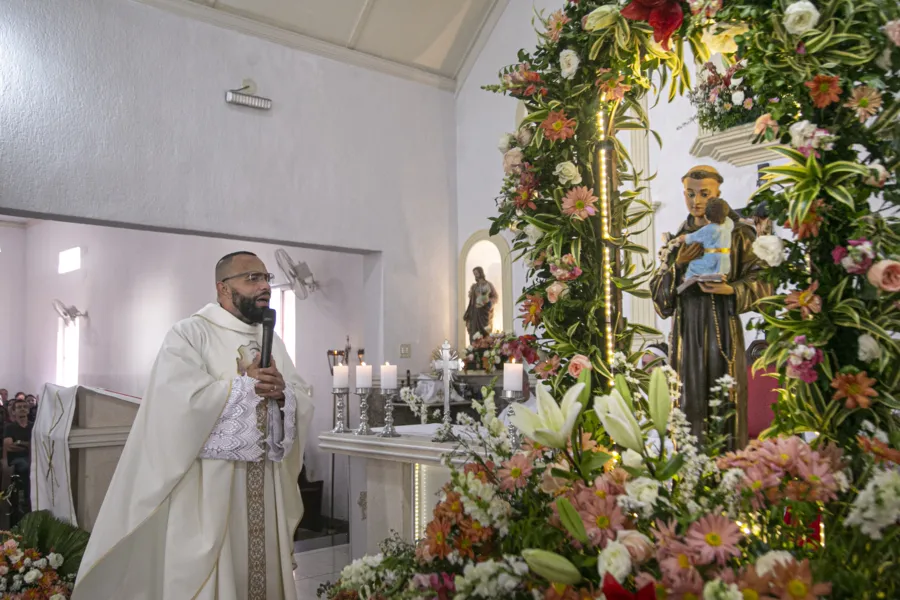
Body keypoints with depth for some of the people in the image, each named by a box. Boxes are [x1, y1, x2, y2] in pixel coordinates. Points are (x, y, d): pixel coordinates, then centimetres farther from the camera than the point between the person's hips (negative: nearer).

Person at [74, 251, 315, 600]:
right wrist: (246, 384, -12)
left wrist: (281, 392, -12)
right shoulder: (189, 334, -6)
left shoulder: (273, 342, 14)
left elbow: (304, 403, 9)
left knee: (264, 569, 11)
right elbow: (182, 400, -21)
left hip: (266, 479, 6)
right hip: (209, 481, -6)